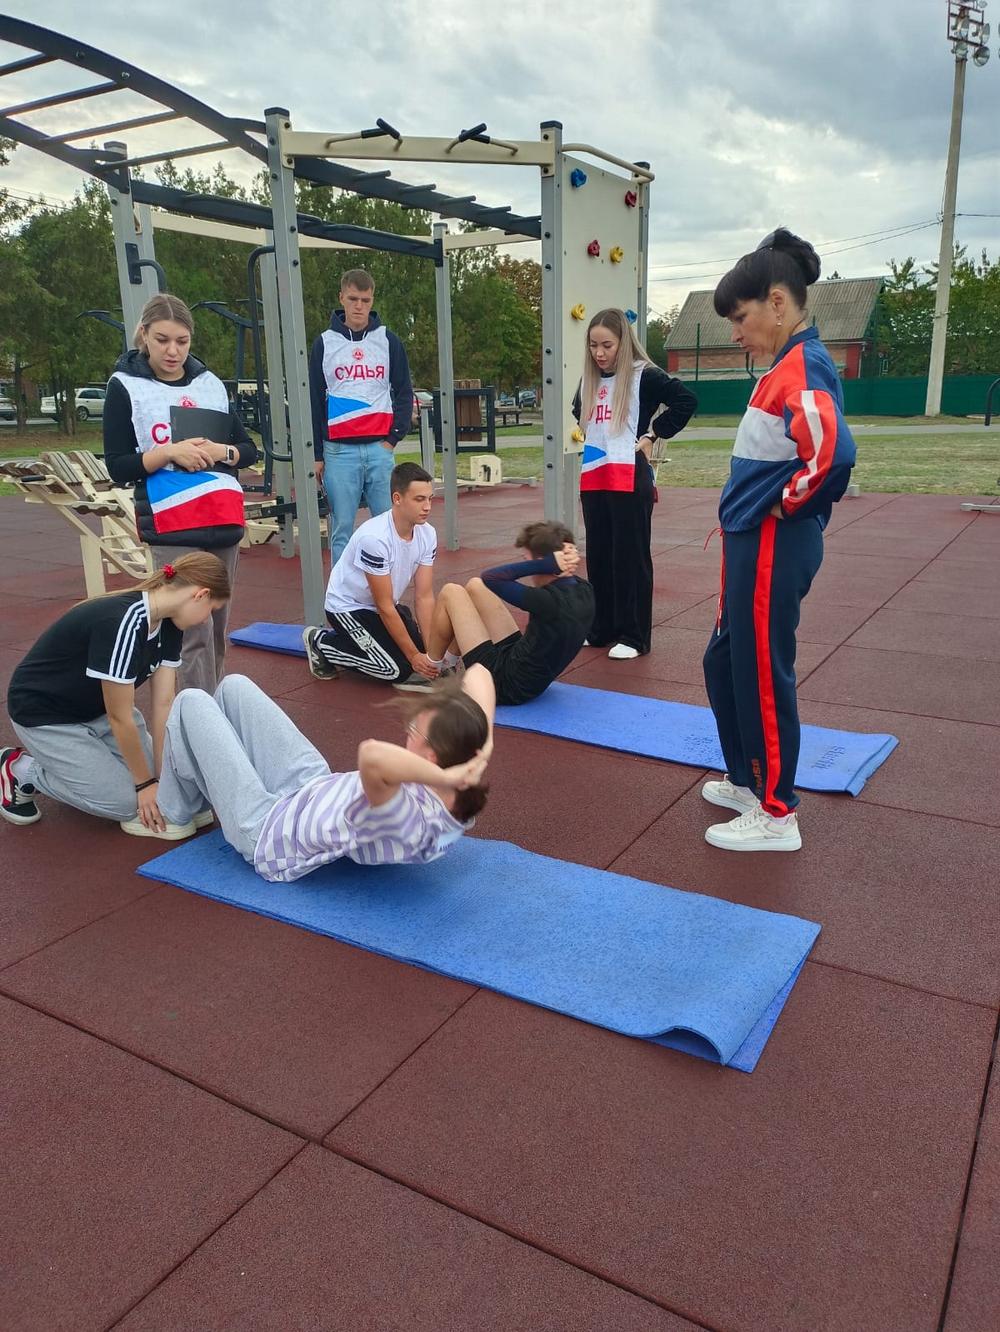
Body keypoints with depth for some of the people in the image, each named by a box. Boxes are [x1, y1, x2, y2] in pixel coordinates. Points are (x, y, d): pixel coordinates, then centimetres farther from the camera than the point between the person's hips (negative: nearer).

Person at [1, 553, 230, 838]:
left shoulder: (168, 624, -9)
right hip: (45, 715, -8)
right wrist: (145, 783, -15)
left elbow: (163, 704, -9)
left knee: (150, 778, 0)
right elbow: (120, 718, -27)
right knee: (126, 801, -11)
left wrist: (162, 775, -12)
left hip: (96, 708, 8)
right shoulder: (122, 623, -36)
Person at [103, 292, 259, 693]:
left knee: (218, 629, 7)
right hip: (172, 529, -4)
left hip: (224, 521, 5)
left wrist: (221, 451, -7)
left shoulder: (210, 383, 13)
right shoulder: (124, 386, 1)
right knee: (195, 633, -10)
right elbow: (118, 468, -2)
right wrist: (169, 452, -17)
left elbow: (249, 450, 14)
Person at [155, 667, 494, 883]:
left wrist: (445, 776, -56)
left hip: (265, 830, -7)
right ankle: (201, 791, 45)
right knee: (234, 686, 17)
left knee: (191, 702, 4)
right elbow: (478, 673, -18)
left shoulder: (407, 822, -45)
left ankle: (176, 810, 32)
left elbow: (372, 754, -69)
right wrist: (485, 746, -33)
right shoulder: (460, 796, -22)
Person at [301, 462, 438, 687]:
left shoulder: (427, 534, -12)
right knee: (398, 669, -18)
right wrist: (414, 656, -24)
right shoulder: (374, 538, -32)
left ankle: (354, 639, 17)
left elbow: (424, 597, -10)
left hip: (382, 605, 7)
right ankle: (321, 642, 2)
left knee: (426, 653, -3)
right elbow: (385, 606, -27)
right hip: (347, 606, -7)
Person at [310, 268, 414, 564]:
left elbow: (404, 392, 10)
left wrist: (394, 437, -2)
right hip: (339, 451, -1)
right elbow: (313, 402, 7)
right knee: (341, 529, 1)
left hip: (380, 448, 1)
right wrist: (317, 455, 3)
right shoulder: (324, 343, 7)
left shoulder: (388, 340, 9)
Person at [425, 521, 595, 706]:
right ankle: (448, 662, 32)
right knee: (475, 586, 14)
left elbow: (491, 578, -25)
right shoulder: (584, 591, -6)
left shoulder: (550, 601, -31)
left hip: (505, 683, -9)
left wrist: (548, 564, -27)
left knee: (451, 593, -1)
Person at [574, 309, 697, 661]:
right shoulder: (589, 381, 12)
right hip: (592, 479, 7)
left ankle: (633, 637, 6)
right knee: (598, 556, 11)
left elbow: (687, 401, -13)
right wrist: (588, 443, 15)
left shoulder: (644, 376, -7)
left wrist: (653, 434, -10)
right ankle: (601, 629, 22)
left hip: (629, 478, -7)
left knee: (630, 557, -1)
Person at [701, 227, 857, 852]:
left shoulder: (803, 367, -18)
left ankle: (777, 816, 15)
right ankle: (749, 781, 34)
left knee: (762, 675, 0)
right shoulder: (785, 366, 13)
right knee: (725, 663, 19)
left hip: (772, 548, -10)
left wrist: (784, 506, -18)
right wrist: (747, 507, 13)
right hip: (751, 543, 10)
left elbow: (833, 452, -33)